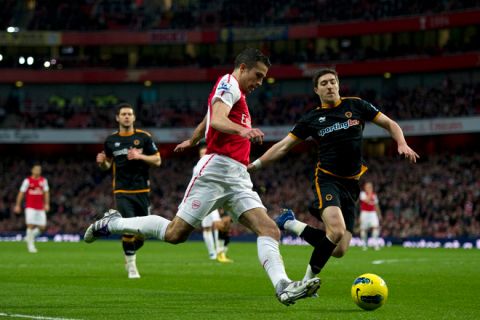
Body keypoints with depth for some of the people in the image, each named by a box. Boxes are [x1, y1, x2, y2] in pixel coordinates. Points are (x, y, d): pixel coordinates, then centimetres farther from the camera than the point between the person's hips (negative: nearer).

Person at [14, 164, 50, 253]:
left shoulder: (44, 180, 9)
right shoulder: (27, 180, -1)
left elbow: (46, 193, 10)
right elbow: (21, 193, 2)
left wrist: (47, 204, -3)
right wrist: (17, 205, 0)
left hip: (41, 208, 4)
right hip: (30, 207, -4)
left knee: (42, 227, -2)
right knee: (31, 225, -12)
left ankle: (29, 236, 24)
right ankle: (31, 245, -3)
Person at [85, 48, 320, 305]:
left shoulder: (235, 93, 27)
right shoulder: (229, 84, -2)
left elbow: (206, 122, 44)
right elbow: (216, 120, -22)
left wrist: (192, 142, 63)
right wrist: (242, 130, -40)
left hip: (238, 178, 9)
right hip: (217, 168, -9)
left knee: (269, 230, -10)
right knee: (175, 233, -9)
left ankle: (283, 287, -25)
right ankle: (113, 223, 9)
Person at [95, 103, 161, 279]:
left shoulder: (144, 137, 1)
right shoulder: (111, 140, 6)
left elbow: (157, 160, 0)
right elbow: (108, 165, 18)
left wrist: (140, 156, -16)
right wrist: (102, 162, -5)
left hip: (142, 190, 1)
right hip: (122, 192, -1)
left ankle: (130, 255, 32)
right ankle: (131, 265, 2)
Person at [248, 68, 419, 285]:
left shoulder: (355, 106, 5)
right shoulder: (311, 118, 3)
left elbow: (390, 124, 10)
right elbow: (284, 146, 6)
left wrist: (402, 144, -9)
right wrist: (255, 164, -3)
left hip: (351, 184, 3)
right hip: (327, 180, -3)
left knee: (339, 250, -3)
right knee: (336, 230, -31)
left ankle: (291, 224, 20)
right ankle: (308, 281, -12)